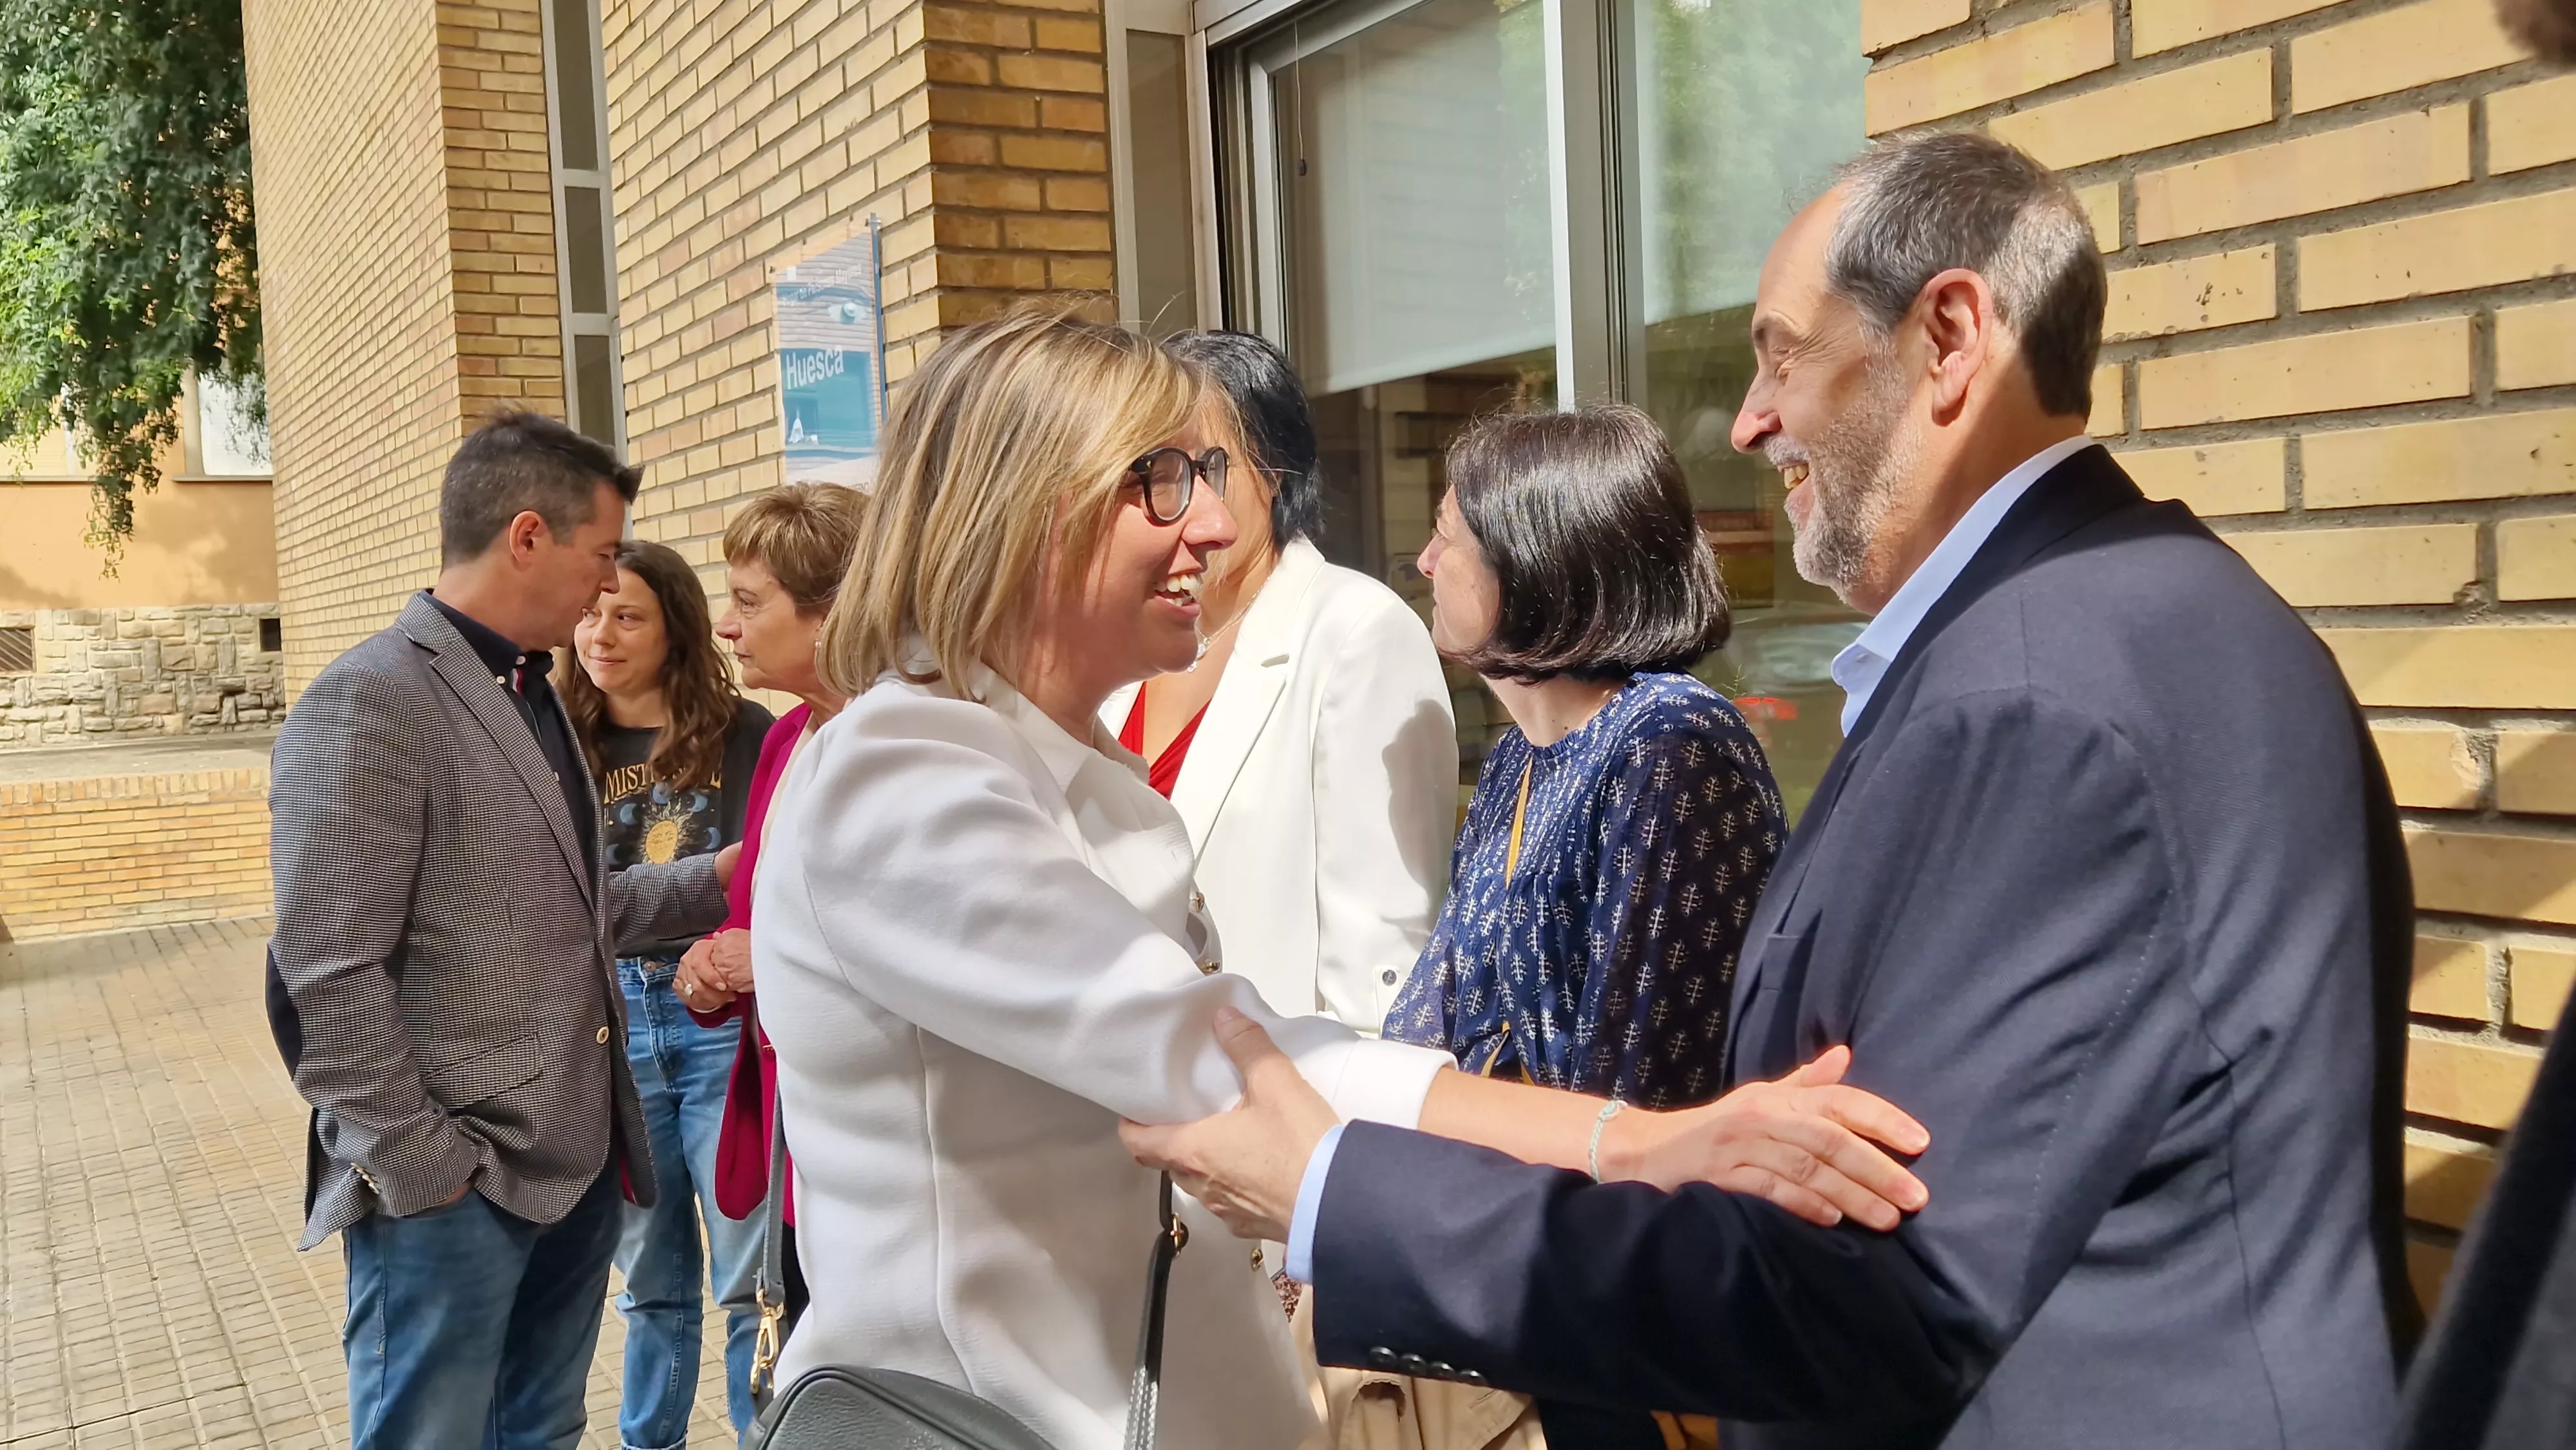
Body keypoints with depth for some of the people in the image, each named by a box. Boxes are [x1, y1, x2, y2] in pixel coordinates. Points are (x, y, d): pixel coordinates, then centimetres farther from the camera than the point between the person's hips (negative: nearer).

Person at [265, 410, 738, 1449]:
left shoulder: (532, 698, 14)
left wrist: (715, 879, 9)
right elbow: (325, 980, -19)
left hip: (577, 1166, 9)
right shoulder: (369, 704, -15)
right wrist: (419, 1168, -16)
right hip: (451, 1194, -8)